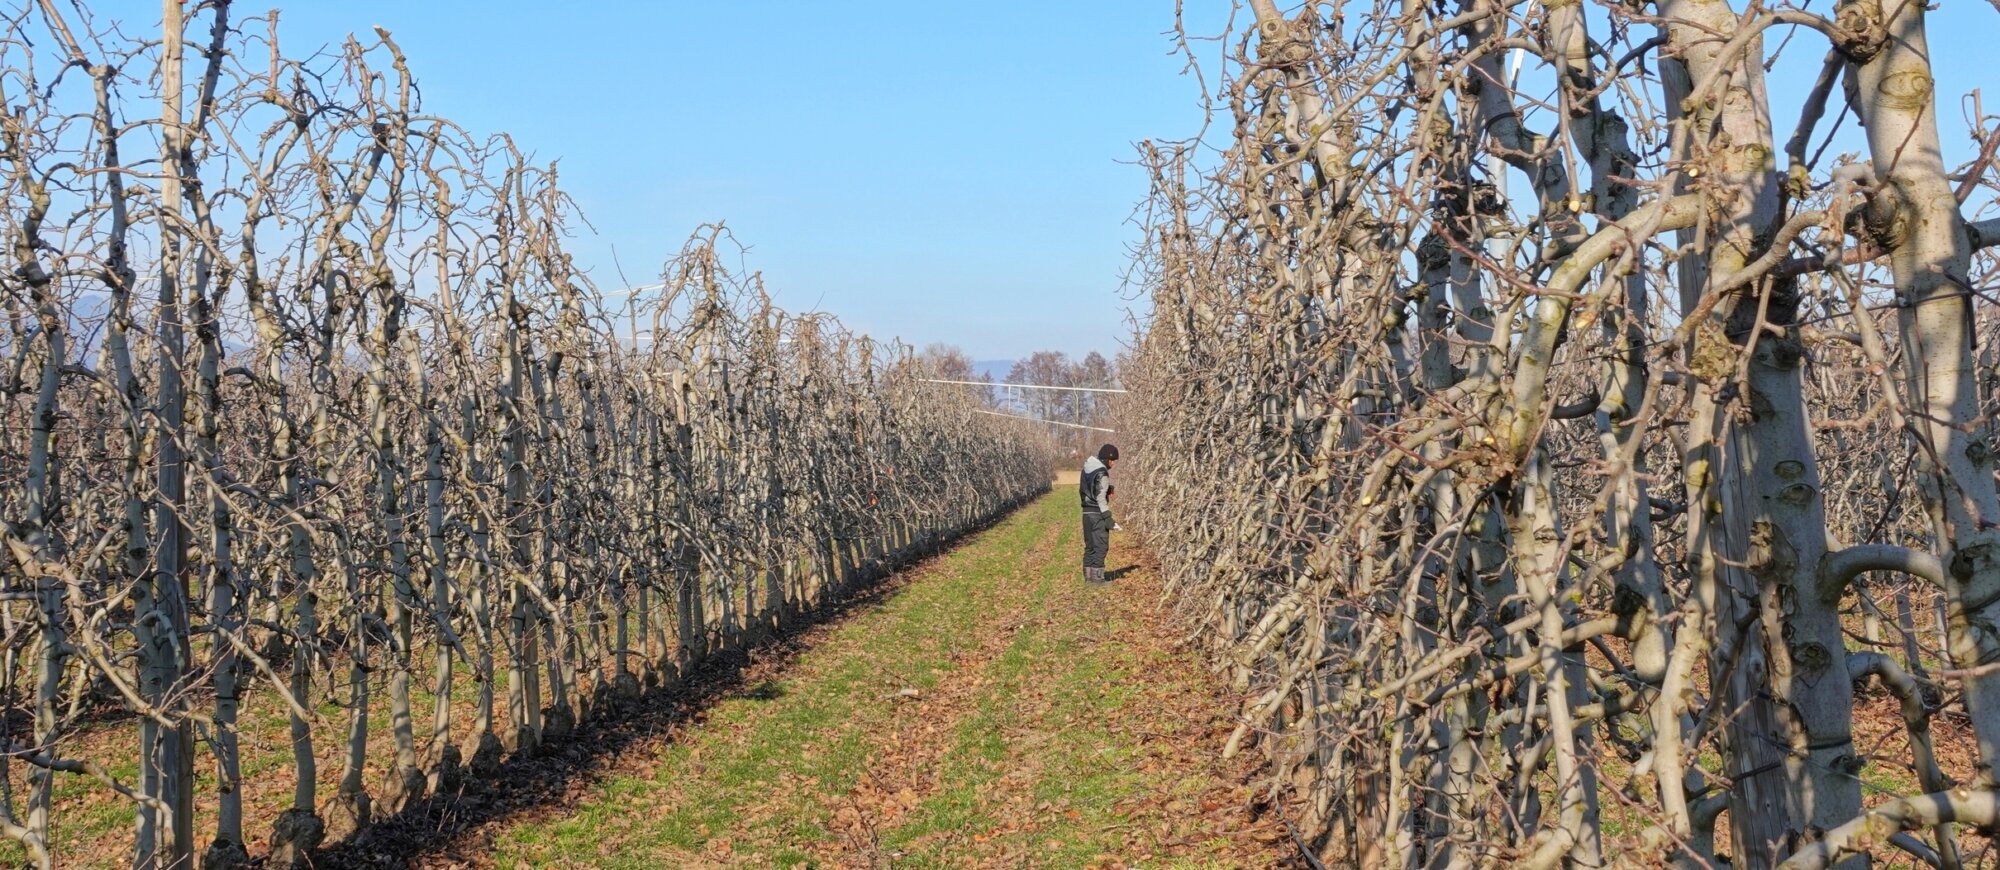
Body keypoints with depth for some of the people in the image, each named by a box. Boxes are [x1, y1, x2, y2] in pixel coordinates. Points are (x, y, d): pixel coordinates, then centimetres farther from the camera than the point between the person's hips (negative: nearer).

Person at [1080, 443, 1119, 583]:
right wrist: (1108, 518, -18)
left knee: (1090, 546, 14)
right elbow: (1100, 498, -19)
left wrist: (1109, 489, 13)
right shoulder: (1102, 473, -16)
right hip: (1097, 513, -9)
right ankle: (1097, 577, -4)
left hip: (1087, 512, 9)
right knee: (1101, 546, -3)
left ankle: (1088, 576, 17)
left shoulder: (1087, 468, 10)